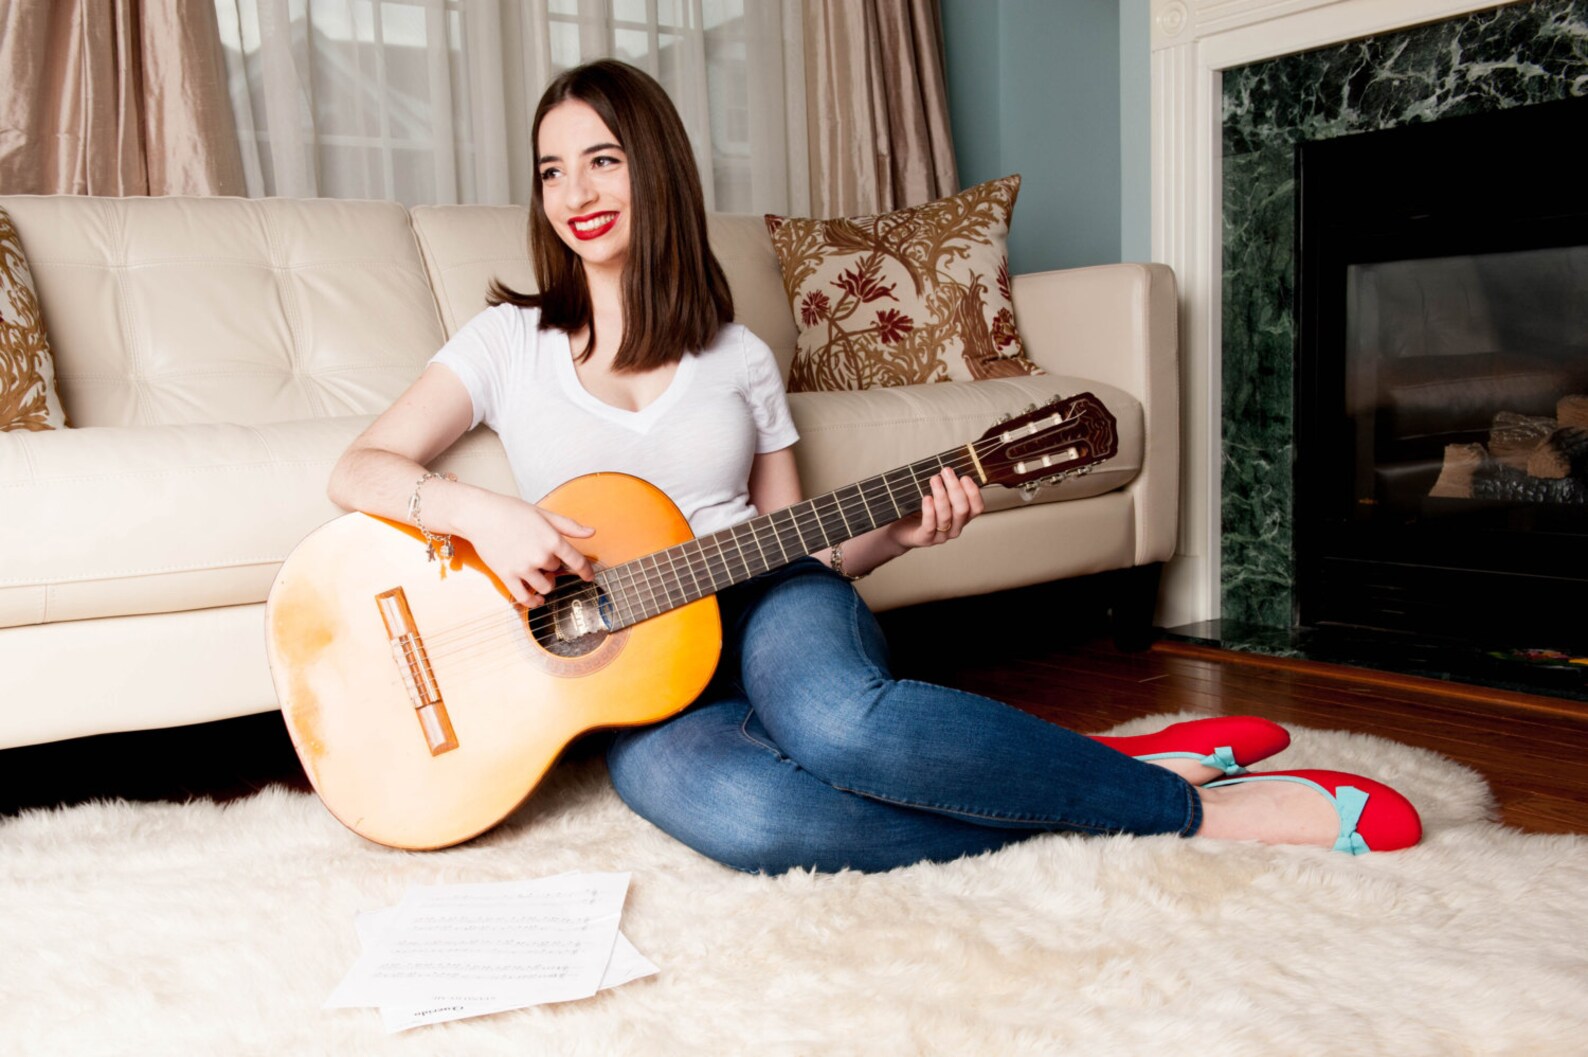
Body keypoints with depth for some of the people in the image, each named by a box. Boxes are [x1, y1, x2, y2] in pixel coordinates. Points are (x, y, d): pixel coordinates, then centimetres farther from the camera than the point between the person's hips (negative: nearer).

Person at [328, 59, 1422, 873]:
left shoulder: (739, 358, 13)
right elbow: (359, 470, 2)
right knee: (731, 810, -38)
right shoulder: (510, 340, 10)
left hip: (763, 607, 1)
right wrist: (480, 513, -17)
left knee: (835, 719, -40)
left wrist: (894, 533, -5)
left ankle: (1146, 776, -19)